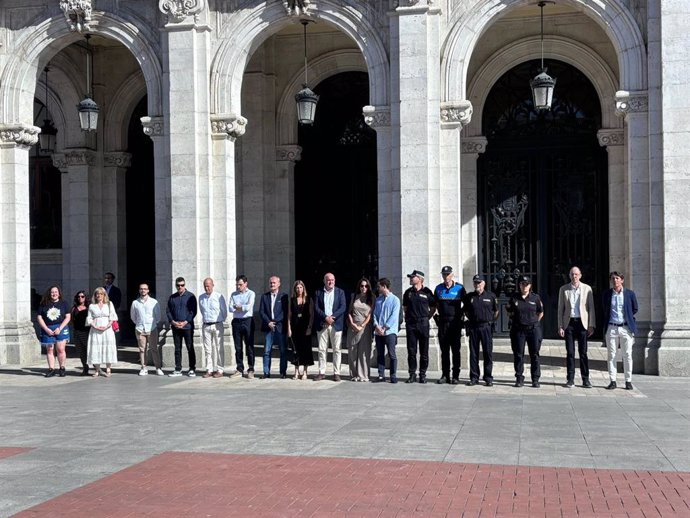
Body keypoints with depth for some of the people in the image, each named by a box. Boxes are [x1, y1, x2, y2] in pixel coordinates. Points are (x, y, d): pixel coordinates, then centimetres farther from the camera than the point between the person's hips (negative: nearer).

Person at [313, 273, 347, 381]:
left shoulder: (340, 292, 7)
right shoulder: (318, 293, 8)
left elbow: (343, 307, -3)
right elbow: (316, 308, 0)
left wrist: (332, 317, -14)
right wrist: (326, 317, -13)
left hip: (336, 325, -1)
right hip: (322, 325, 1)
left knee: (336, 350, 0)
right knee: (322, 350, 2)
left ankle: (336, 373, 4)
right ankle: (321, 372, 8)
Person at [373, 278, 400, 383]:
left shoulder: (394, 300, -1)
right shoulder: (378, 299, 15)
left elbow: (394, 316, -9)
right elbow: (374, 313, 11)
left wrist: (385, 328, -14)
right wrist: (376, 325, -7)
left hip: (390, 332, -5)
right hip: (378, 331, 5)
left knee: (392, 354, -4)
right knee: (380, 354, 5)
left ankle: (393, 376, 0)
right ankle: (381, 375, 9)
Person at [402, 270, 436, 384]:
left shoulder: (426, 292, 1)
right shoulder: (408, 292, 9)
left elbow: (433, 308, 9)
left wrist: (426, 318, 4)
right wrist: (409, 316, 12)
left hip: (423, 324, -2)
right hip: (411, 324, 3)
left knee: (424, 351, 1)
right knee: (411, 351, 2)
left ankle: (423, 374, 7)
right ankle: (412, 374, 8)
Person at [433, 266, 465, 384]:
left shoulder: (459, 288, 1)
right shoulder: (438, 288, 9)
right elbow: (436, 304, 20)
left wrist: (461, 314, -2)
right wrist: (438, 314, 8)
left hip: (455, 322, -3)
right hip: (442, 322, 3)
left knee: (455, 350, -1)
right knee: (444, 350, 5)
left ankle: (456, 376, 3)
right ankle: (445, 375, 10)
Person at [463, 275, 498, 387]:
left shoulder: (491, 296, 4)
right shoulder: (469, 297, 8)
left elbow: (496, 311, 12)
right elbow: (465, 310, 20)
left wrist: (491, 321, 6)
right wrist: (471, 318, 10)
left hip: (486, 327, -2)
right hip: (473, 327, 2)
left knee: (488, 353, -1)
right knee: (473, 353, 4)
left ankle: (488, 378, 5)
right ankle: (474, 377, 10)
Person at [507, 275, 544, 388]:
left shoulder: (535, 298, 2)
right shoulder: (514, 297, 2)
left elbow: (541, 313, 13)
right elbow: (509, 312, 13)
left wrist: (534, 322, 8)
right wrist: (515, 321, 8)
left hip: (533, 329, 0)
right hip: (518, 330, 0)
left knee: (534, 354, 2)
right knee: (518, 354, 3)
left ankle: (535, 379, 8)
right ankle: (519, 378, 10)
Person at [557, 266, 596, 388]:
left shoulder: (587, 288, 5)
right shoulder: (563, 289, 7)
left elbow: (591, 308, 5)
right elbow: (560, 309, 8)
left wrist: (591, 325, -1)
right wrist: (560, 326, 1)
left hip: (582, 322, -1)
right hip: (569, 323, 1)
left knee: (583, 352, -1)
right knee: (570, 352, 1)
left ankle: (585, 379, 5)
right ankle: (570, 379, 6)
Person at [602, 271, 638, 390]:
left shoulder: (630, 293, 1)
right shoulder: (607, 294, 4)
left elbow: (635, 309, 12)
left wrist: (628, 318, 9)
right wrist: (606, 323, 11)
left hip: (626, 328, -1)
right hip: (611, 328, 1)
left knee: (627, 355, 2)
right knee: (611, 355, 2)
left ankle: (628, 381, 9)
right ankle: (612, 381, 7)